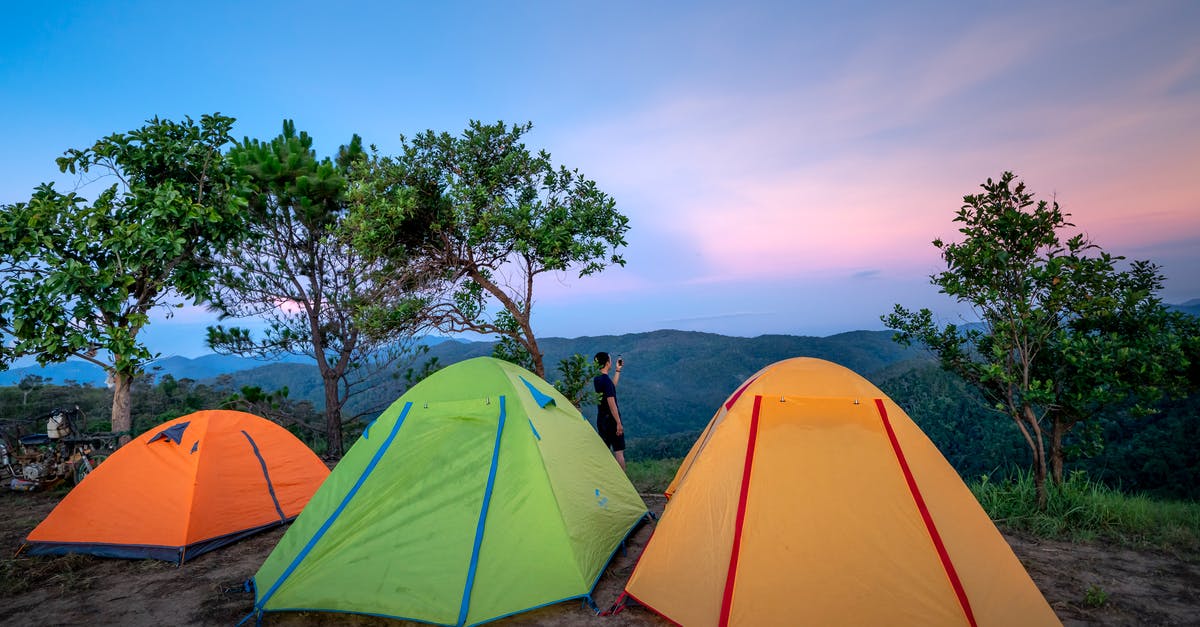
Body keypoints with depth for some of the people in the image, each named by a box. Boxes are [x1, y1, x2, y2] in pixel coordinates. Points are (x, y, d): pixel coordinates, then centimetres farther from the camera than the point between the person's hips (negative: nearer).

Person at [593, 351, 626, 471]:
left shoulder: (597, 379, 8)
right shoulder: (606, 380, -18)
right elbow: (611, 403, -22)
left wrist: (618, 370, 25)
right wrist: (619, 423, -20)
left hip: (600, 420, 8)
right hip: (611, 420, -8)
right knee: (619, 451, -2)